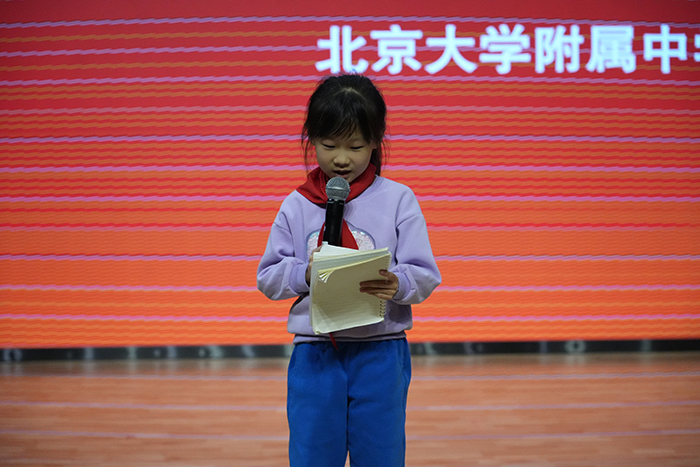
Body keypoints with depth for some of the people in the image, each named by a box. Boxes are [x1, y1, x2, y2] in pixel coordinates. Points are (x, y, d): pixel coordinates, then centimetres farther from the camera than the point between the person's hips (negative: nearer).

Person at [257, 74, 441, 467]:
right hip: (314, 355, 1)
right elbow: (269, 277, 4)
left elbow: (425, 275, -4)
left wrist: (397, 284, -25)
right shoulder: (297, 206, 3)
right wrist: (305, 274, -15)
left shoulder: (398, 200, -1)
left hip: (381, 351, -1)